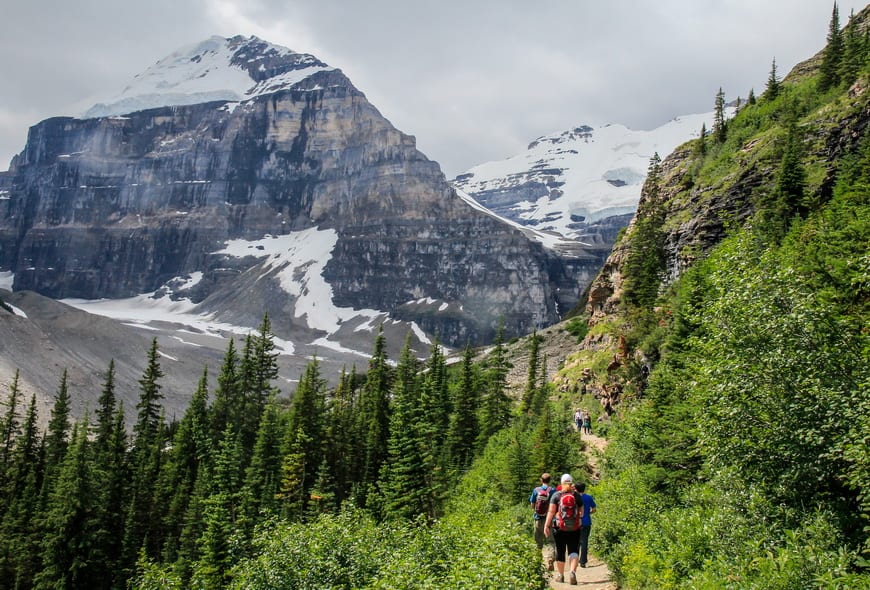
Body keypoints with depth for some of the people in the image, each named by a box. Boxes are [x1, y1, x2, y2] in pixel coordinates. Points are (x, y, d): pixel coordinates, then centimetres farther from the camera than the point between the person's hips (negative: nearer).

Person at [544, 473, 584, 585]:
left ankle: (560, 575, 19)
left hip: (560, 528, -1)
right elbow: (581, 513, 7)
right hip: (575, 528, 1)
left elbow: (551, 512, -7)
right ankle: (573, 571, -21)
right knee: (573, 550, 1)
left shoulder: (556, 495, -2)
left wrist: (546, 525, -5)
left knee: (560, 551, 10)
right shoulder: (577, 496, 3)